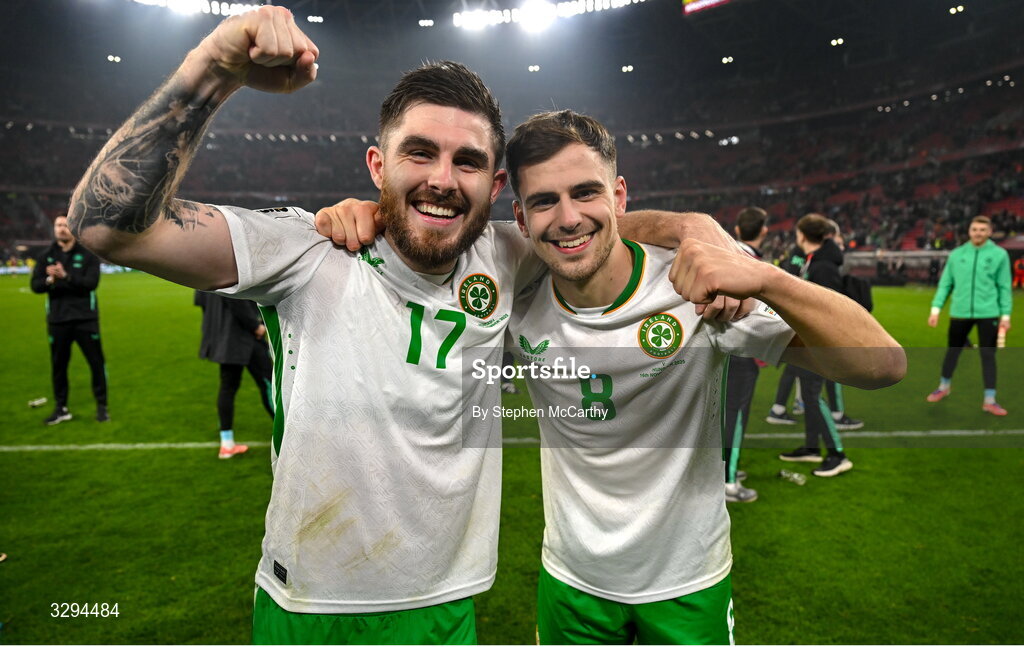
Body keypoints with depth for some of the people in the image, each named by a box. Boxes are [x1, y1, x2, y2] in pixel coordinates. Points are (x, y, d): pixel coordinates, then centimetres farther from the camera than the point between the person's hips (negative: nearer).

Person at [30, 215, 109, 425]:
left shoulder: (88, 255, -2)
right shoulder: (45, 257, 6)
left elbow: (92, 282, -15)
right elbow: (35, 285, -1)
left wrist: (66, 277, -28)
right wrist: (50, 280, -22)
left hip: (85, 318, -3)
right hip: (57, 320, 3)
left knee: (96, 362, 1)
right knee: (58, 365, 9)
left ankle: (101, 406, 12)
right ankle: (61, 408, 21)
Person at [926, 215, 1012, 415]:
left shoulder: (999, 254, 0)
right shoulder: (957, 254, 4)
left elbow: (1004, 287, 1)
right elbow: (945, 283, 7)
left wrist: (1005, 314, -2)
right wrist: (936, 308, 1)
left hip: (988, 313, -2)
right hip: (959, 312, 2)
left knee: (988, 355, 1)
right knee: (952, 351, 14)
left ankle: (989, 400, 9)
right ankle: (944, 387, 34)